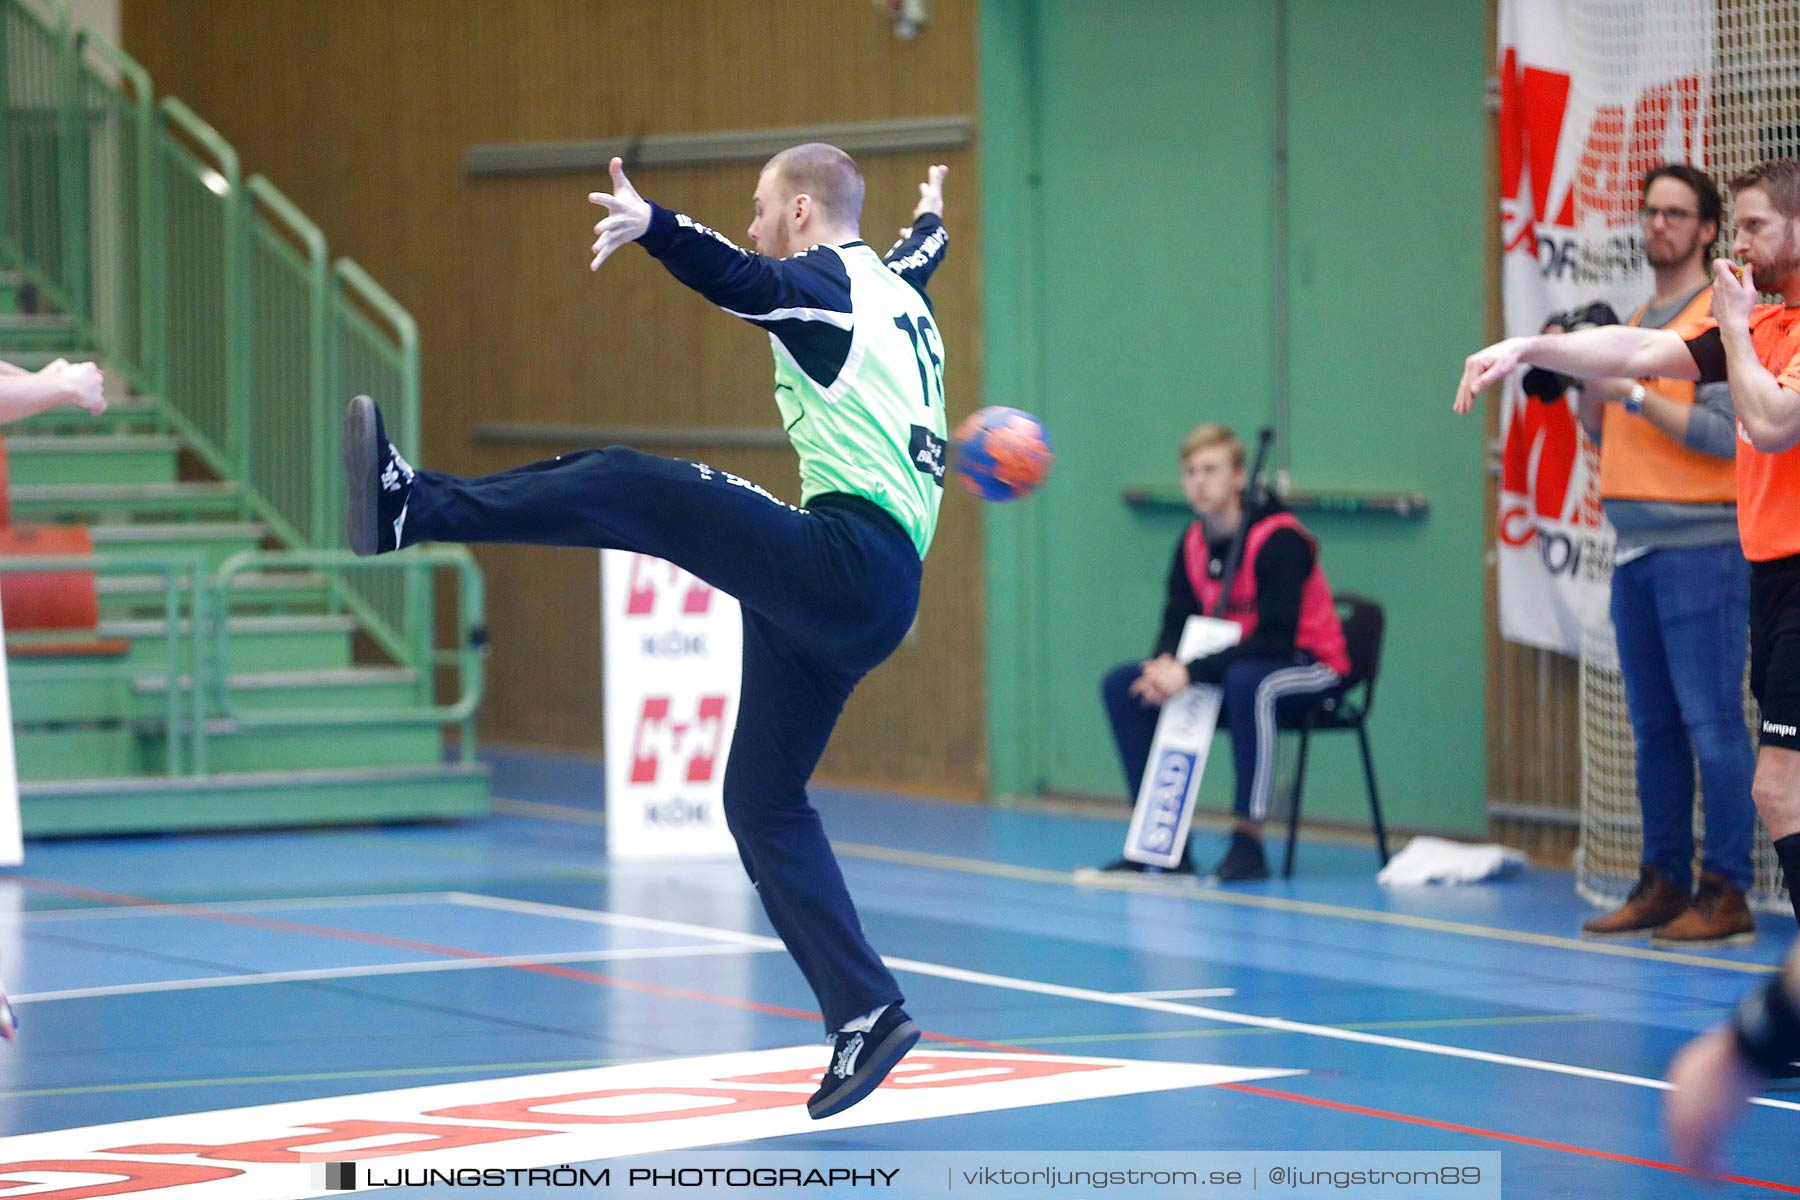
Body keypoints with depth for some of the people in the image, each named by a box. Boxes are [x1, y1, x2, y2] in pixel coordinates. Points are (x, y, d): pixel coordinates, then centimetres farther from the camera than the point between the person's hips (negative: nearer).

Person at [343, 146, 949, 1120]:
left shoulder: (827, 284, -1)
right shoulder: (897, 292, 25)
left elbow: (746, 281, -24)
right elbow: (920, 256, 51)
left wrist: (655, 227, -41)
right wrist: (931, 218, 74)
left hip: (845, 561, -9)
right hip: (873, 599, 9)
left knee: (624, 487, -20)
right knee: (762, 798, 11)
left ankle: (412, 506, -36)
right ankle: (866, 1018, 6)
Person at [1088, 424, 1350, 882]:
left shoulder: (1280, 540, -21)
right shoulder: (1192, 544, 3)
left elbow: (1275, 640, -27)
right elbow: (1177, 626, 5)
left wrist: (1191, 672, -32)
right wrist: (1165, 665, -20)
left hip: (1310, 669, -8)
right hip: (1230, 667, 8)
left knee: (1248, 681, -41)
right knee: (1121, 685, -6)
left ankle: (1249, 844, -33)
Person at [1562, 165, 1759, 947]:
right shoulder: (1635, 323, 19)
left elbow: (1726, 433, -15)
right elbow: (1603, 434, 22)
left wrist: (1636, 393, -17)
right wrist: (1589, 382, 4)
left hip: (1700, 550, -8)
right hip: (1636, 551, 8)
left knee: (1712, 725, -8)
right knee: (1654, 728, 10)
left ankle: (1725, 894, -8)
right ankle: (1663, 883, 15)